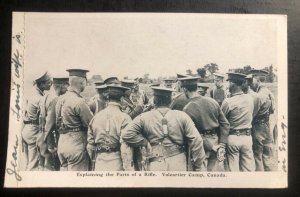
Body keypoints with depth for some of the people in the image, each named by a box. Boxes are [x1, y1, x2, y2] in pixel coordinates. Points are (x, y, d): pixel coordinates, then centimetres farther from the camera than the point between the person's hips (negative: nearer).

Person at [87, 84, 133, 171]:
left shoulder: (96, 117, 7)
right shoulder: (124, 118, -10)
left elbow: (90, 144, 11)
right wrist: (127, 169, -9)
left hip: (99, 165, 5)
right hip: (117, 165, -5)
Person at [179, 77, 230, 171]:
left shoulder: (187, 109, -15)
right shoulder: (212, 102, -2)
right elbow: (225, 124, 1)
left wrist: (211, 147, -7)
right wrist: (222, 145, 1)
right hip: (216, 139, 5)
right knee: (217, 169, 14)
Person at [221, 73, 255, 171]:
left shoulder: (228, 101, -16)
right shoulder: (250, 98, -3)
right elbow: (251, 115, 8)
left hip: (233, 137, -3)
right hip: (247, 137, 4)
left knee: (233, 168, 9)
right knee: (249, 168, 12)